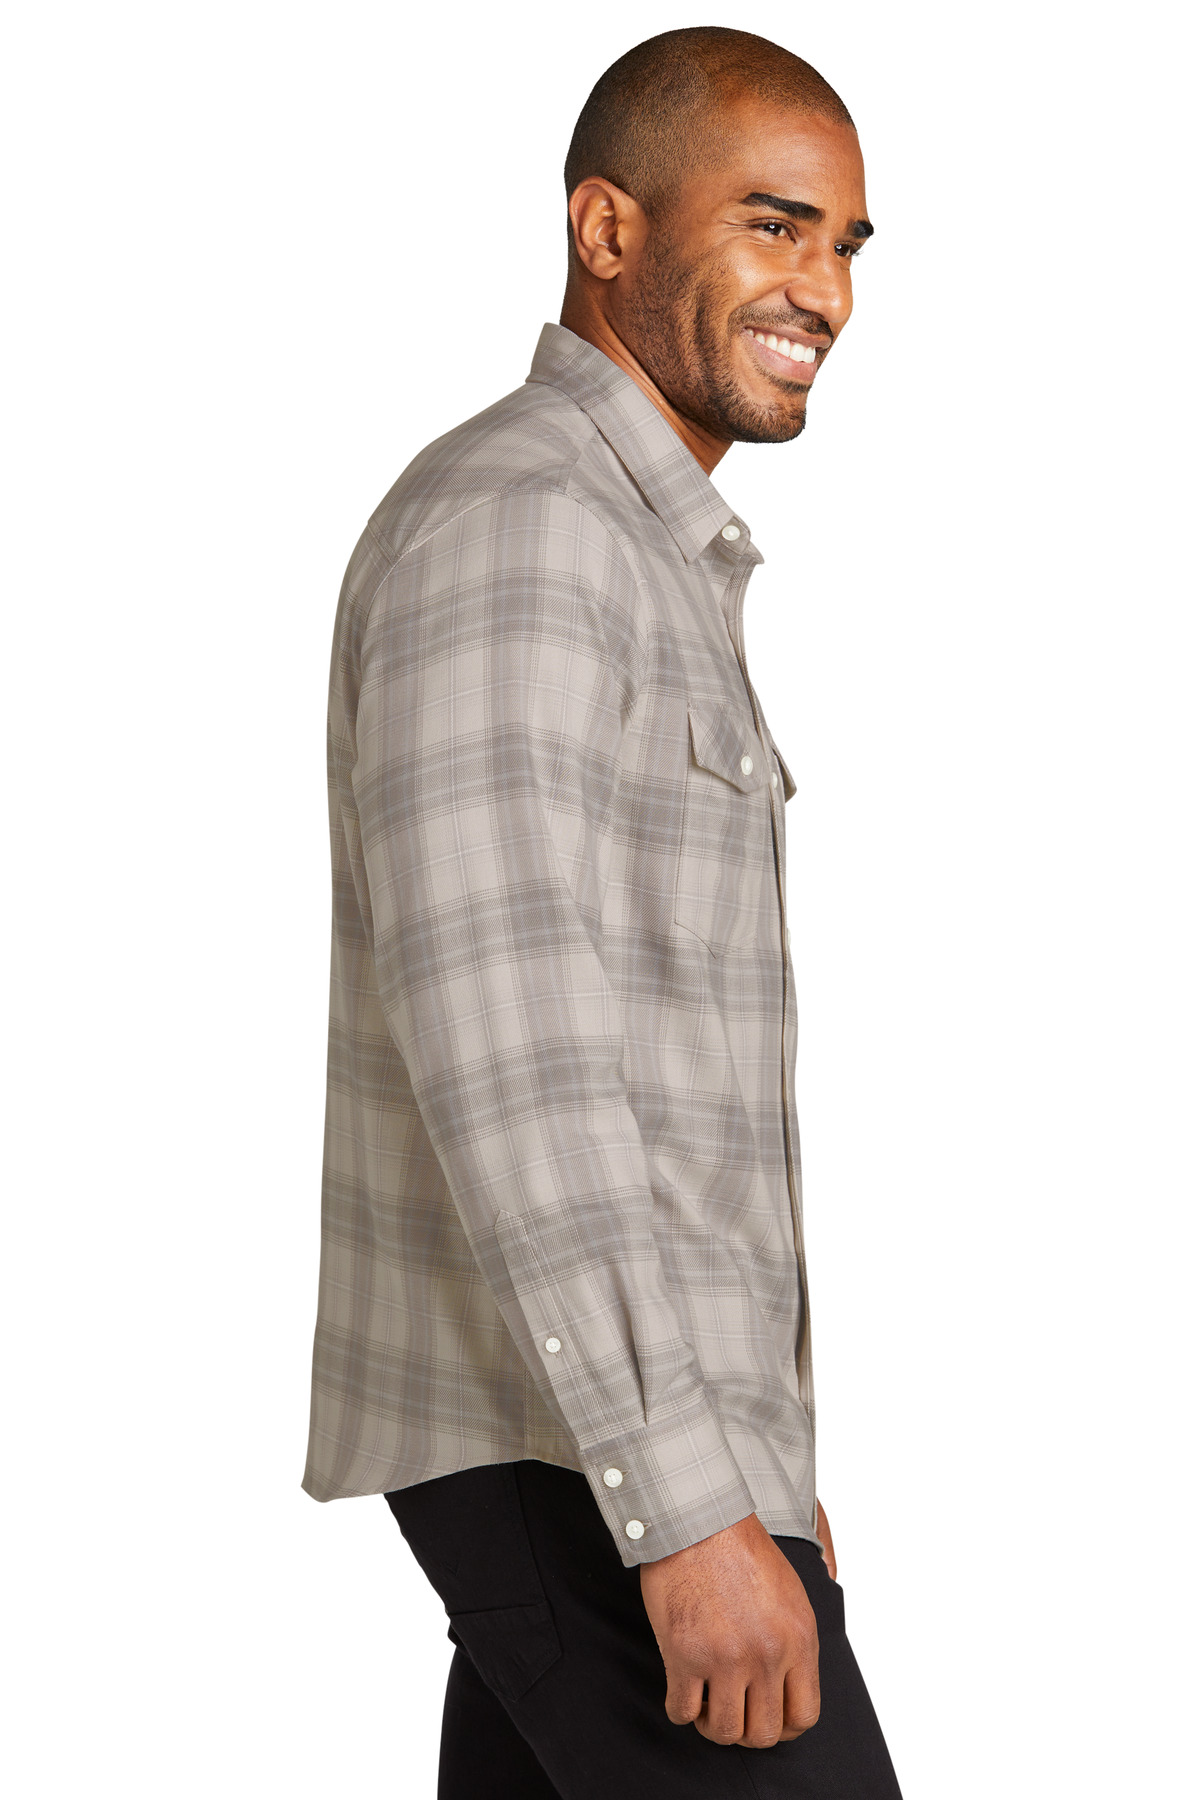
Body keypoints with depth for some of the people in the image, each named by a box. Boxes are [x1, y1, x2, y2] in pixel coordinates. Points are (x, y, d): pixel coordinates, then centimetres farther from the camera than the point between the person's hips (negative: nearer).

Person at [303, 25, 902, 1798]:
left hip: (633, 1423, 10)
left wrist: (757, 1453, 23)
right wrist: (687, 1511, -28)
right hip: (577, 1450, -10)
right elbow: (495, 1048, -26)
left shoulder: (644, 576, 17)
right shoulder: (506, 524, -16)